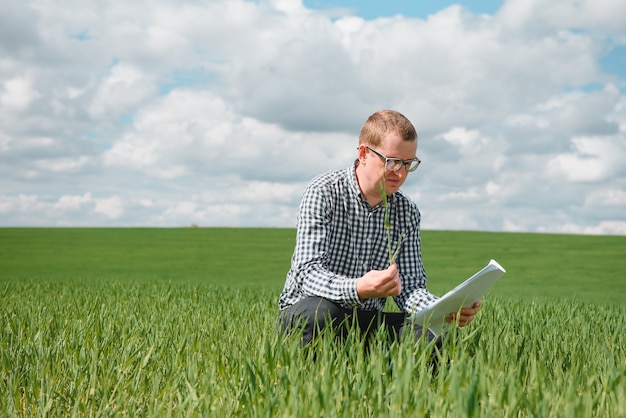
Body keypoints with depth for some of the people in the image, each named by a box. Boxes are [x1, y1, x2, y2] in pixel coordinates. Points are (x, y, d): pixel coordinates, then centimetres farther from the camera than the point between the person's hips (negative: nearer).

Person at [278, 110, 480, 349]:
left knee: (437, 335, -23)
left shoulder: (407, 213, 5)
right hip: (304, 314, -4)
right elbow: (308, 273, -21)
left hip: (367, 321, 4)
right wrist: (357, 289, -42)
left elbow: (410, 288, 1)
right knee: (320, 312, -40)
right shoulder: (323, 193, -11)